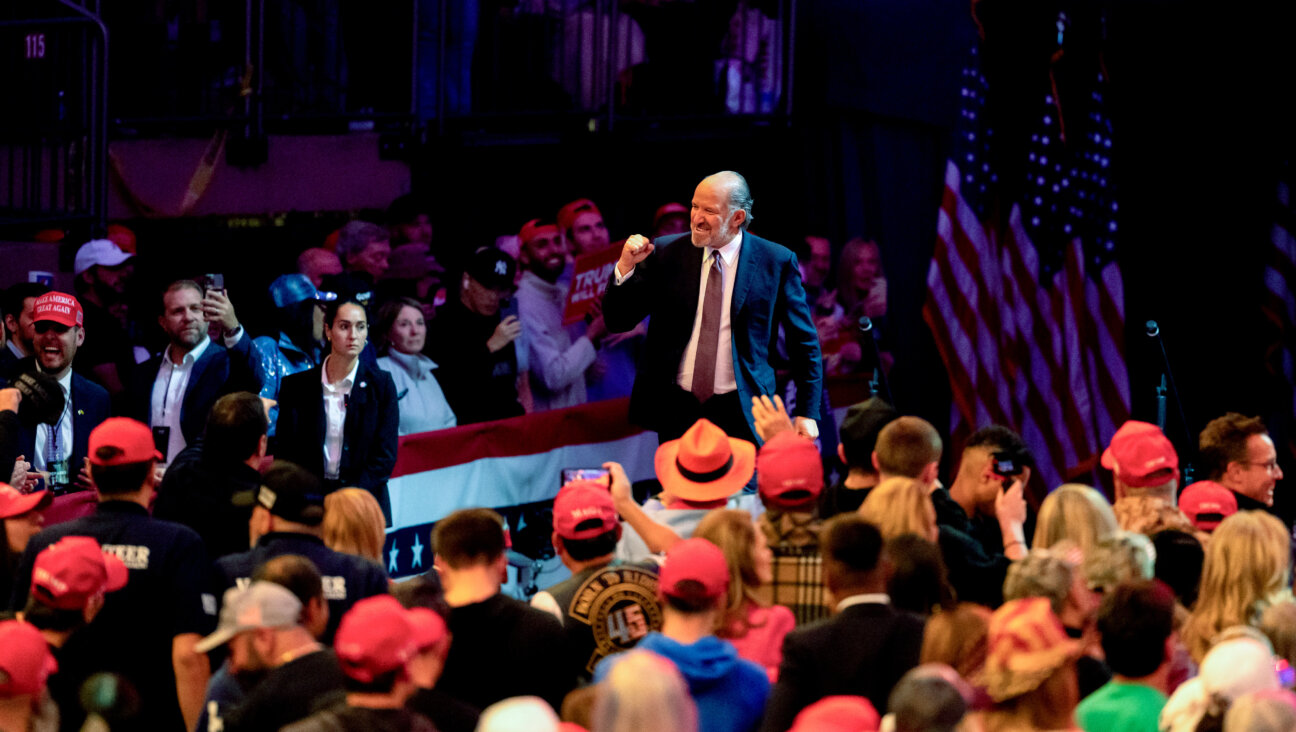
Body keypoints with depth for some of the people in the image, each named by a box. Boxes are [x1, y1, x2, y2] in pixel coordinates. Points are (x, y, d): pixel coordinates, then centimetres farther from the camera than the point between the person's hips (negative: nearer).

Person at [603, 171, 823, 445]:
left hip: (740, 414, -2)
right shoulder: (666, 254, 4)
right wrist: (625, 267, -12)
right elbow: (618, 320, 5)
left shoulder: (776, 262, -1)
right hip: (676, 411, 2)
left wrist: (807, 412, -1)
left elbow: (804, 342, 5)